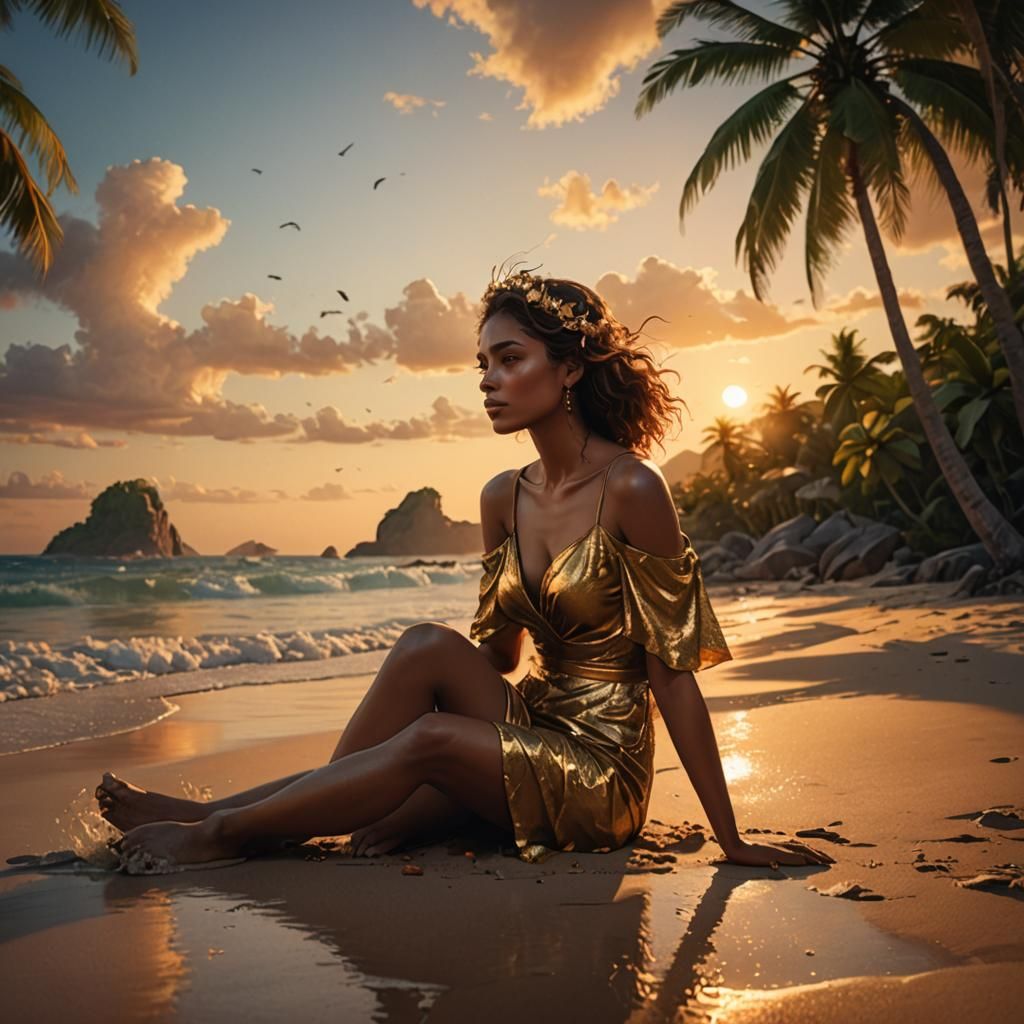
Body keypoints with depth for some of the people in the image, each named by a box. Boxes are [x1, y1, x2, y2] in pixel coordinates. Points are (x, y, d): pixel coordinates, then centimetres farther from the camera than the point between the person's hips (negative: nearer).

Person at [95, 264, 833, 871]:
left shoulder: (632, 490, -16)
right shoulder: (503, 498, 4)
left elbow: (672, 673, -14)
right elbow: (496, 654, 10)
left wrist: (732, 841, -11)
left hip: (603, 773, -5)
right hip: (529, 737, 5)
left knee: (432, 739, -26)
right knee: (429, 645, -19)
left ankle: (224, 830, -11)